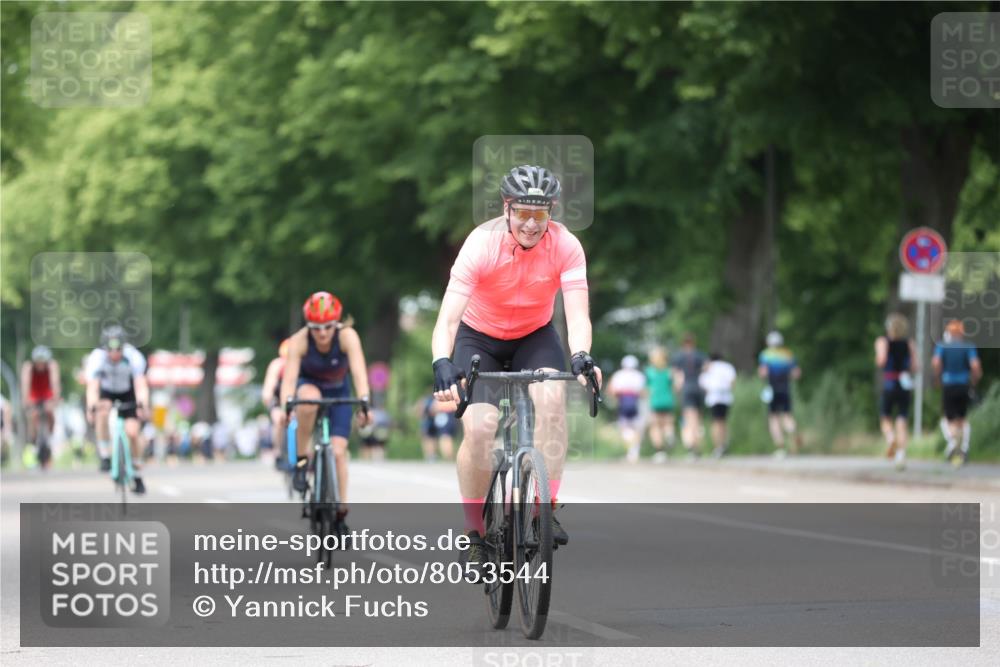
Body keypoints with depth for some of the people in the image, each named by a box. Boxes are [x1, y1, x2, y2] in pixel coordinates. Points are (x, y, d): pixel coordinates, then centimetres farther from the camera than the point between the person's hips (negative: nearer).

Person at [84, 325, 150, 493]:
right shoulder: (96, 358, -32)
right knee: (102, 410, -33)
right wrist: (91, 408, -57)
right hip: (106, 391, 0)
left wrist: (141, 406, -58)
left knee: (132, 432, -13)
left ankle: (138, 476, 6)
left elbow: (141, 386, -39)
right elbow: (92, 387, -40)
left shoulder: (134, 357, -32)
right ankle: (105, 457, -20)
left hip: (128, 392, 0)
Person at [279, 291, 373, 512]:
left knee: (338, 451, -11)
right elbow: (289, 377, -35)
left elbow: (358, 371, -37)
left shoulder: (347, 336, -28)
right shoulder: (299, 340, -27)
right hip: (309, 384, -1)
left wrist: (364, 402, -52)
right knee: (309, 399, -39)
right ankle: (302, 459, -23)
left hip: (338, 391, 1)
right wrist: (285, 406, -52)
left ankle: (341, 507, 2)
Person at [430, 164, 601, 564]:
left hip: (535, 336, 1)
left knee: (552, 397, -30)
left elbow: (577, 315, -28)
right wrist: (442, 365, -51)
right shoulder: (482, 244, -28)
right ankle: (475, 534, -3)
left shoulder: (565, 246, -22)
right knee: (478, 427, -20)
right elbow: (448, 318, -33)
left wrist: (581, 358, -49)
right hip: (480, 336, -1)